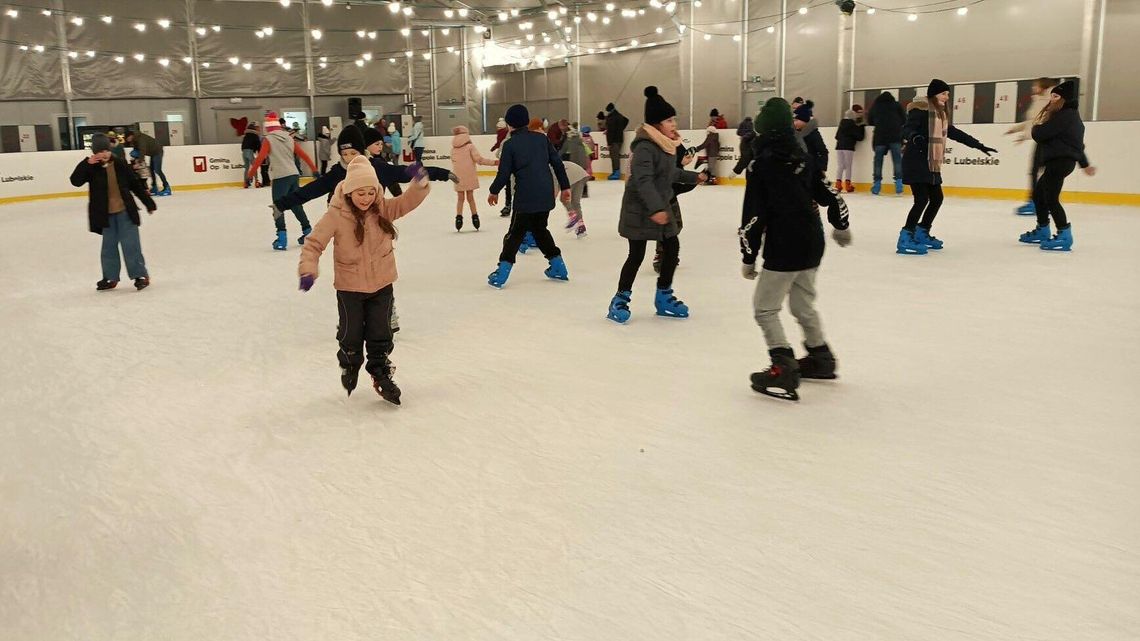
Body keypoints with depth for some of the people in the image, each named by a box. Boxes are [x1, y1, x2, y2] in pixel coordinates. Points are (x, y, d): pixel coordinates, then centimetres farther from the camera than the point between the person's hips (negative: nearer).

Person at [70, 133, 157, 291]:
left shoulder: (119, 163, -3)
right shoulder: (91, 168, -2)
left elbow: (135, 184, 5)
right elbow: (76, 181, -14)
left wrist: (149, 203, 8)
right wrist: (86, 163, -22)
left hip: (125, 211, -2)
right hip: (106, 214, 2)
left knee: (130, 244, -2)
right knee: (108, 246, 10)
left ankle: (140, 275, 6)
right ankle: (110, 278, 20)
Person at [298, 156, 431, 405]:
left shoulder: (383, 208, -9)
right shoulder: (335, 215, -18)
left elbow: (408, 202, -13)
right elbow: (314, 242, -16)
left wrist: (420, 182, -32)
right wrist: (308, 268, -29)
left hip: (382, 284, 2)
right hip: (349, 287, -2)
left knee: (380, 334, 11)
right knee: (351, 333, 12)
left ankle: (382, 374, 30)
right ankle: (349, 366, 42)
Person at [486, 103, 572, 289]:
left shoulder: (509, 144, -6)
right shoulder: (542, 138, 7)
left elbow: (504, 173, -4)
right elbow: (557, 163, 7)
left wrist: (494, 191, 11)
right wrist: (565, 186, 15)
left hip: (525, 197, -5)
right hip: (546, 195, 5)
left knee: (516, 232, 5)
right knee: (540, 228, 22)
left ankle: (502, 272, 2)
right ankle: (558, 267, 22)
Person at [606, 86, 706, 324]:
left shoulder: (667, 144, 7)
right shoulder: (645, 147, -23)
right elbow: (643, 181, -32)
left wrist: (693, 177, 36)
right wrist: (655, 209, -41)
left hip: (661, 207, 9)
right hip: (639, 209, -9)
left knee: (672, 247, 10)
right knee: (637, 255, -4)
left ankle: (664, 297, 24)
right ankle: (620, 300, 12)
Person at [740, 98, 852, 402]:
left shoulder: (761, 163, -13)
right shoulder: (804, 157, 7)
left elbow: (754, 216, -14)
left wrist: (748, 257, -7)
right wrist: (841, 227, 30)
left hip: (783, 248, -7)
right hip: (813, 243, 8)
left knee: (765, 308, 1)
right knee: (803, 303, 23)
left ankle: (784, 368, -9)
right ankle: (821, 358, 33)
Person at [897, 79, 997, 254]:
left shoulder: (940, 113, 17)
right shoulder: (920, 109, -9)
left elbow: (955, 133, 25)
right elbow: (907, 127, -23)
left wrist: (979, 145, 28)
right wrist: (913, 136, -46)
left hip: (932, 165, 9)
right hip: (916, 162, -9)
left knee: (936, 199, 11)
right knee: (922, 199, -14)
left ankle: (922, 234, 25)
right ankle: (905, 238, -9)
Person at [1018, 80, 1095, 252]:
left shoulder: (1063, 116, -14)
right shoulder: (1071, 115, 19)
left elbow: (1039, 134, -19)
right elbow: (1076, 142, 29)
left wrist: (1035, 126, 7)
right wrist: (1085, 164, 36)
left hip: (1060, 161, -11)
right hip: (1059, 161, 11)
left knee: (1051, 198, -13)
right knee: (1038, 193, 18)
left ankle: (1064, 236, -10)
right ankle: (1042, 231, 29)